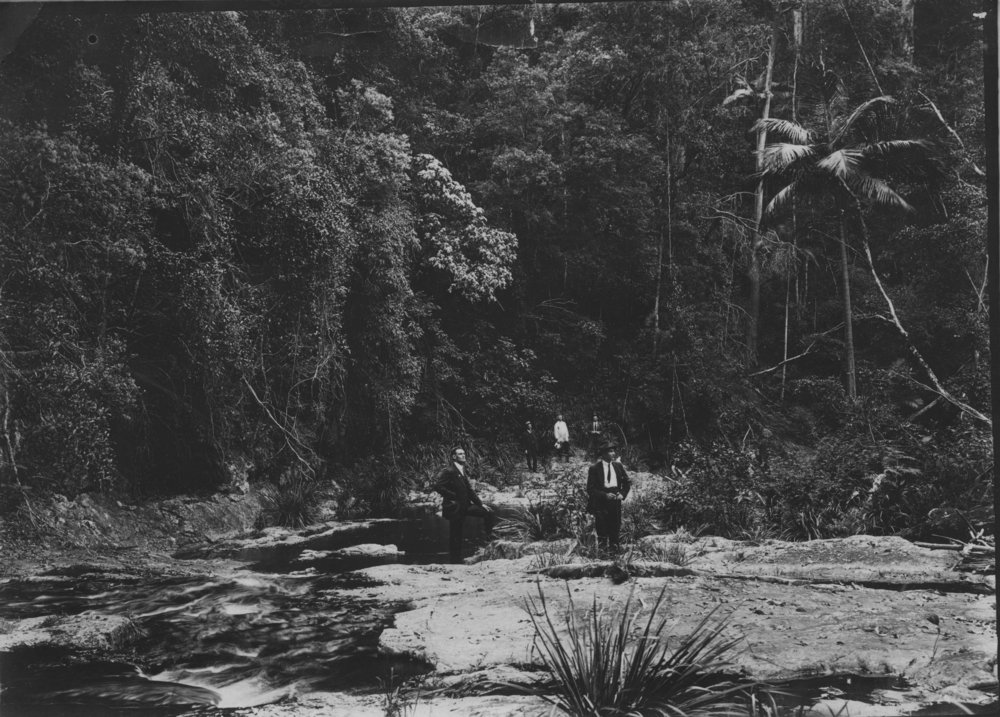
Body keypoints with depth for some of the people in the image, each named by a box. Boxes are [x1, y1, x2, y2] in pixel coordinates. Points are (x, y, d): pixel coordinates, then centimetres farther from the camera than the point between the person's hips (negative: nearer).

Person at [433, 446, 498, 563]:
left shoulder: (463, 472, 14)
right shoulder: (448, 471, -13)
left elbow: (469, 491, 17)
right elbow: (437, 486, -23)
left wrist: (480, 504, 9)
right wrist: (452, 496, -17)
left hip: (465, 505, 7)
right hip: (454, 508, -7)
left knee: (488, 513, -3)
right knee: (455, 537, 0)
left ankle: (490, 538, 8)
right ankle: (456, 560, 10)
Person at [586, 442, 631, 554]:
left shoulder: (618, 466, 9)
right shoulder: (594, 468, -4)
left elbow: (627, 482, 17)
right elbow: (590, 489, -6)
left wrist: (623, 494, 0)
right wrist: (605, 495, -16)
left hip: (615, 502, 4)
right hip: (600, 503, -4)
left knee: (615, 528, 5)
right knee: (602, 531, -4)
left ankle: (614, 548, 13)